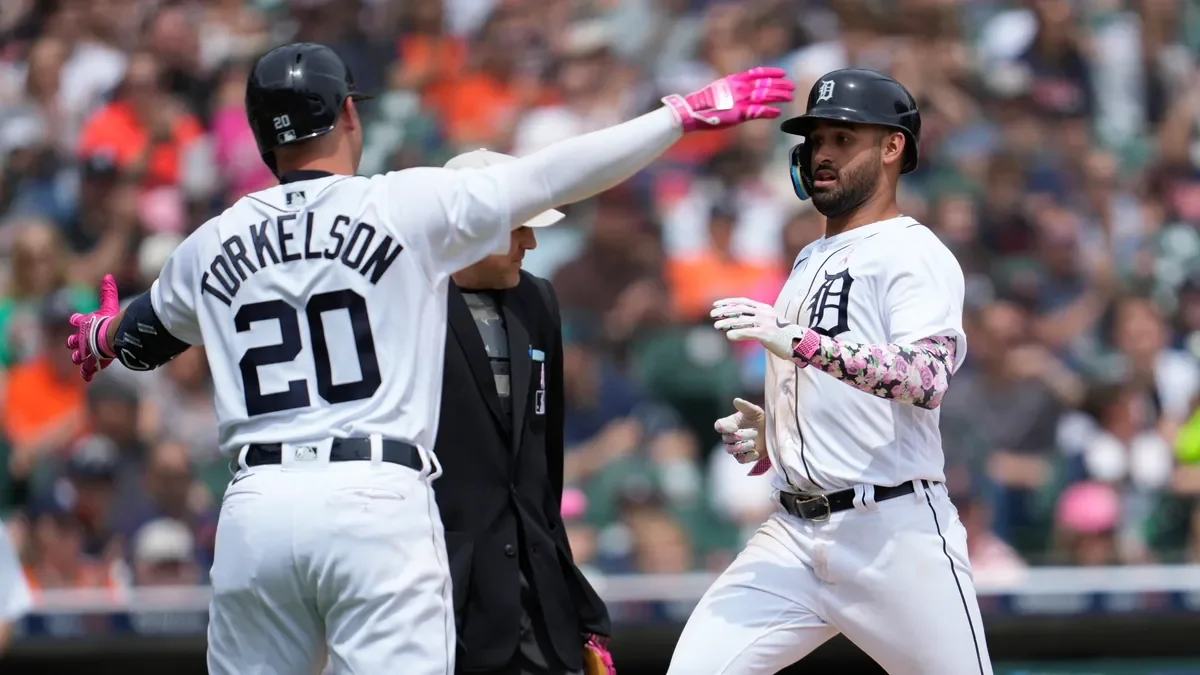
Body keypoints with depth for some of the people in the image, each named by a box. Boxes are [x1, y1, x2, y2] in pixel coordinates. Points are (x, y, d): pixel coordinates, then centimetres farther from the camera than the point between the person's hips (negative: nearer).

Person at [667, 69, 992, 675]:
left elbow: (927, 379, -22)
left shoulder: (914, 254, -4)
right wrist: (766, 438, 9)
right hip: (794, 535, 7)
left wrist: (799, 343, -29)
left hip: (896, 535, -7)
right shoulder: (810, 264, 22)